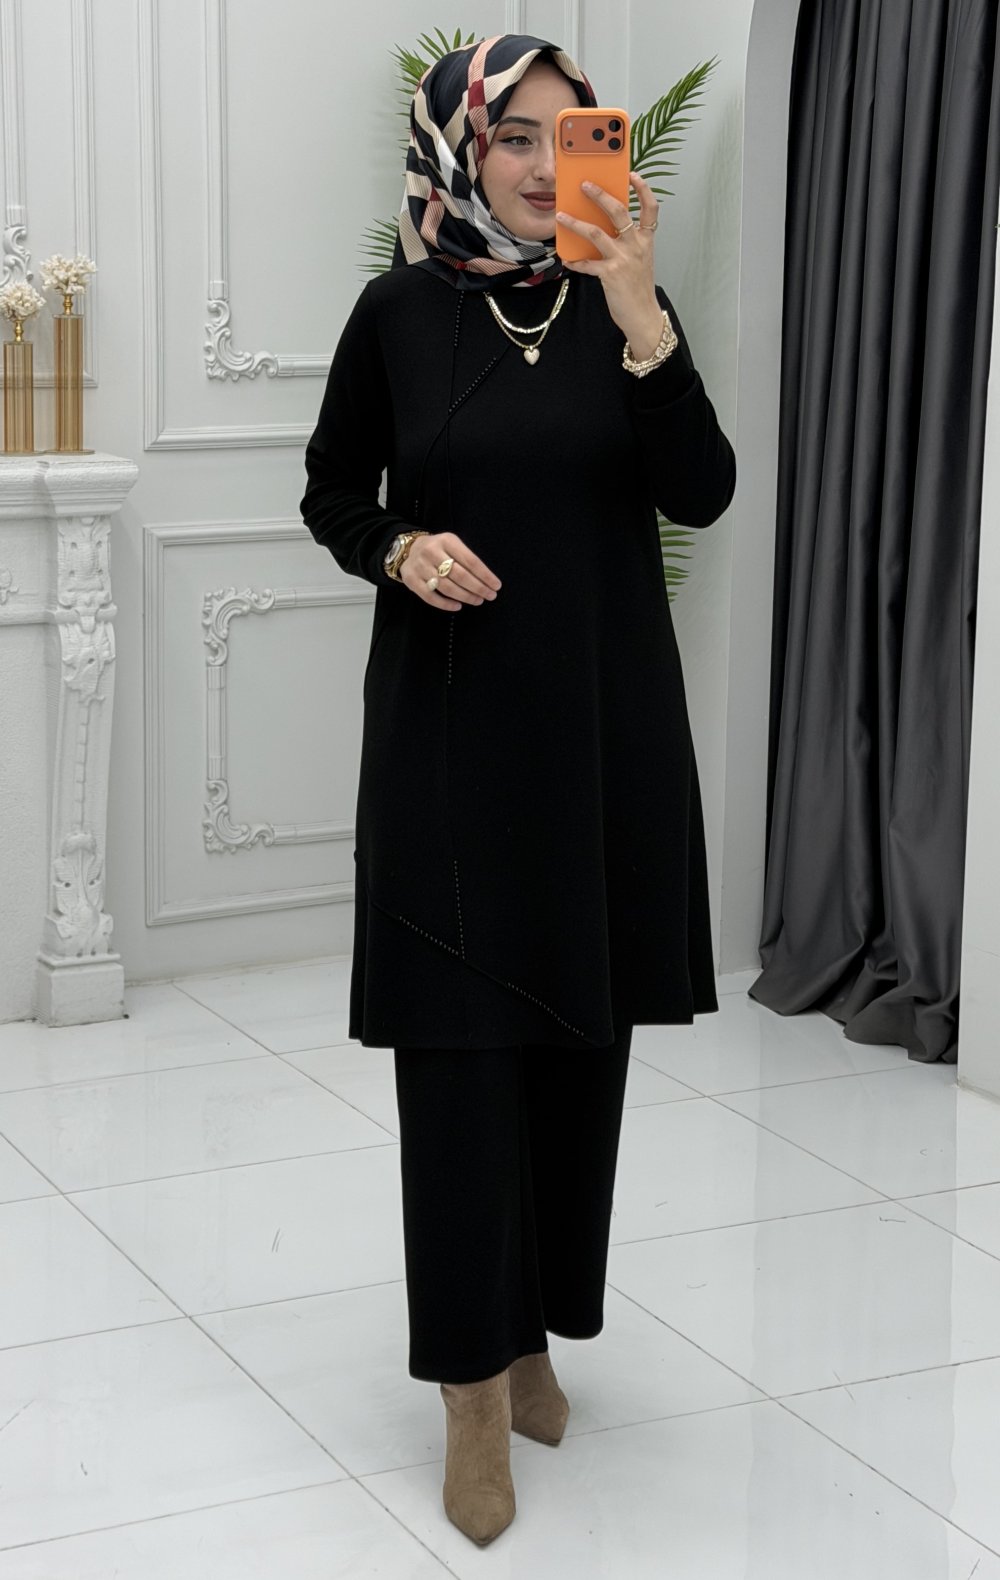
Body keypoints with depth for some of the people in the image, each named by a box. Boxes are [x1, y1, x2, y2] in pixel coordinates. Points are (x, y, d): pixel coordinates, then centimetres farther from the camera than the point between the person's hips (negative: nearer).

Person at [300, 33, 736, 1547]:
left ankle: (536, 1329, 26)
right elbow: (333, 493, 9)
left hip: (604, 718, 2)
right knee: (460, 1040, -2)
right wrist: (400, 549, -13)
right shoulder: (399, 313, -1)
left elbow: (702, 495, -10)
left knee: (579, 1030, 9)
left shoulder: (622, 302, 1)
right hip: (450, 717, -2)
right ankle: (474, 1387, 7)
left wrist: (639, 317, -21)